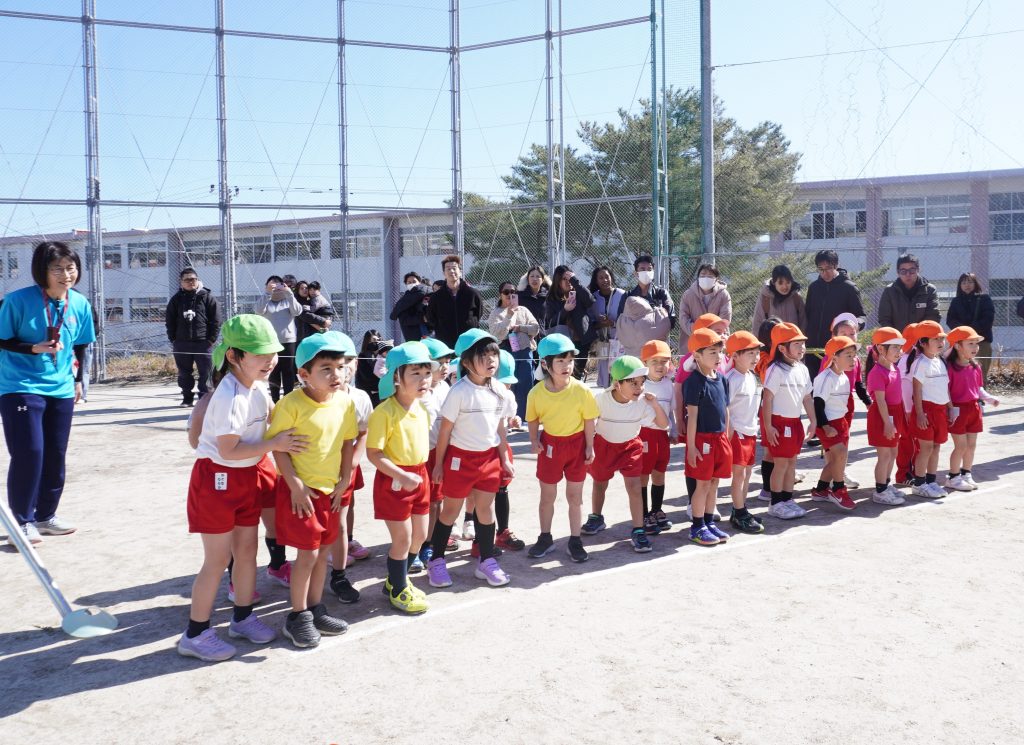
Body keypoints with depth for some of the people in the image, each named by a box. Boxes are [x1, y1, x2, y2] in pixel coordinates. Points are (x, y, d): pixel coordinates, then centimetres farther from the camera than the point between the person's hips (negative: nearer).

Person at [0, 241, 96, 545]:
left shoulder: (80, 304, 0)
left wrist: (78, 380, 17)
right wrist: (34, 348, -22)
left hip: (61, 390, 5)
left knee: (55, 455, 9)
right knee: (28, 453, -10)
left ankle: (45, 516, 25)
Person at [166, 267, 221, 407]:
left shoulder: (207, 297, 0)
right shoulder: (176, 299, 8)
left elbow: (216, 321, -2)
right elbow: (170, 321, 10)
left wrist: (211, 340, -7)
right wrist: (173, 339, 2)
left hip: (203, 342, -3)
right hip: (181, 343, 3)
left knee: (205, 372, -3)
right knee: (184, 373, 10)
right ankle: (187, 398, 20)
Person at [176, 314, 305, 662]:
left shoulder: (258, 386, 1)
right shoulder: (230, 397, -26)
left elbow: (272, 414, 22)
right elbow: (228, 450, -26)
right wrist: (273, 444, -26)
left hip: (248, 477, 8)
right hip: (218, 479, -8)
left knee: (246, 550, 15)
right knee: (218, 559, -1)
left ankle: (242, 617, 31)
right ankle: (195, 634, 11)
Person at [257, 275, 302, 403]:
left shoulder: (288, 301, 8)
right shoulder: (266, 303, 8)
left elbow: (297, 311, -12)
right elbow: (259, 311, -14)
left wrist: (289, 293, -24)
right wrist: (267, 294, -25)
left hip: (288, 341, 0)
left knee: (288, 373, 1)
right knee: (273, 373, 6)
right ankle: (275, 401, 12)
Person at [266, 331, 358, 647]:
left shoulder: (345, 402, -2)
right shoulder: (292, 404, -18)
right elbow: (278, 445, -14)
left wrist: (344, 481, 3)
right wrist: (295, 485, -16)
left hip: (331, 489, 6)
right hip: (300, 490, -6)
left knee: (322, 552, 15)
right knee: (307, 554, -2)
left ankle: (315, 609, 30)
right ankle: (298, 616, 15)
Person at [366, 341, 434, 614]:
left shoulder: (422, 408, 3)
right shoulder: (384, 412, -21)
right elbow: (373, 453, -21)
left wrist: (420, 473, 12)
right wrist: (402, 476, -26)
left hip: (419, 476, 8)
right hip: (393, 480, -8)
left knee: (420, 534, 16)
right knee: (402, 538, 1)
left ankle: (397, 580, 37)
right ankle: (398, 591, 20)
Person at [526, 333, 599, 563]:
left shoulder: (580, 390, -18)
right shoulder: (537, 393, -14)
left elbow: (589, 419, -7)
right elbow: (533, 419, 3)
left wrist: (589, 446, -6)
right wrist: (534, 441, -9)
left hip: (576, 443, -1)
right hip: (550, 444, 1)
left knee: (575, 496, 9)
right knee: (547, 496, 13)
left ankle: (575, 541, 21)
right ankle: (545, 538, 29)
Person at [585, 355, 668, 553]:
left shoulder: (642, 402, -21)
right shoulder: (601, 399, -26)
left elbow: (663, 424, -16)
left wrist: (655, 405, -31)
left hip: (630, 446, 0)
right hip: (603, 445, 0)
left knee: (634, 487, -11)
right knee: (599, 484, 19)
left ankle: (638, 531, -4)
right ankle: (596, 518, 44)